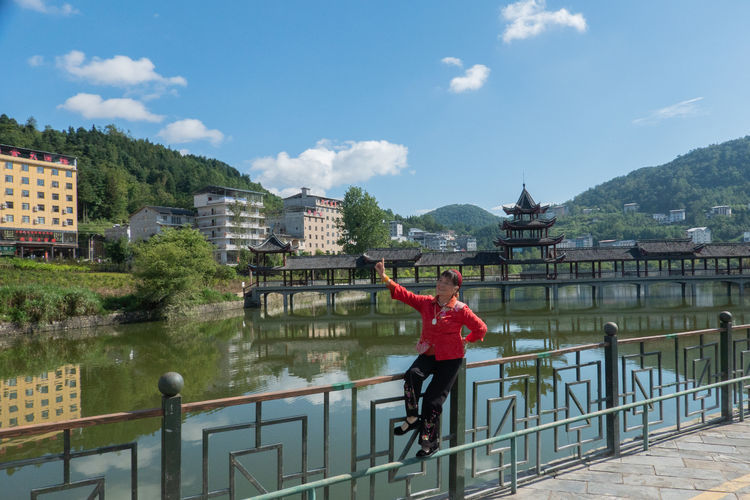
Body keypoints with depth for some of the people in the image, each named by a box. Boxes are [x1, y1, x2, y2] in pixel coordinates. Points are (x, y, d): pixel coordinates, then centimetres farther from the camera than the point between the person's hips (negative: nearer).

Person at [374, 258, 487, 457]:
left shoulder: (460, 310, -8)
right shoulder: (427, 303, 3)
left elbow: (481, 328, 2)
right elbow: (404, 294, -1)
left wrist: (465, 341, 6)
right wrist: (384, 277, -10)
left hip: (450, 359, -3)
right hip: (428, 354, 4)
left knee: (432, 399, -7)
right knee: (412, 375, -29)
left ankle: (431, 440, 14)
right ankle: (412, 419, -12)